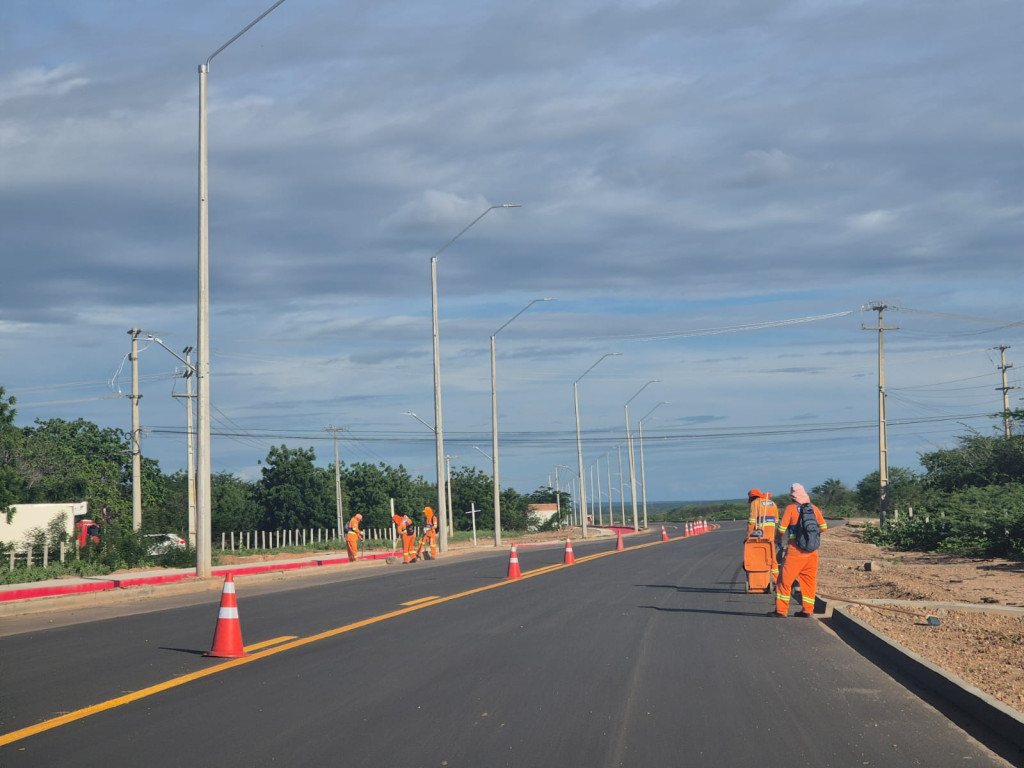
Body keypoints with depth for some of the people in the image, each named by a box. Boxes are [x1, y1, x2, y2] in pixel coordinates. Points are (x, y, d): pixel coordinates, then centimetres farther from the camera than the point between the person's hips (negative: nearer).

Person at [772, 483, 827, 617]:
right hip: (812, 552, 4)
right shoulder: (814, 508, 6)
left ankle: (781, 610, 1)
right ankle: (807, 609, 13)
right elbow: (823, 527, 12)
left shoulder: (791, 508, -7)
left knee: (785, 580, 2)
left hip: (795, 551, -4)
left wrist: (779, 537, 12)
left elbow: (781, 529, -9)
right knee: (809, 581, 13)